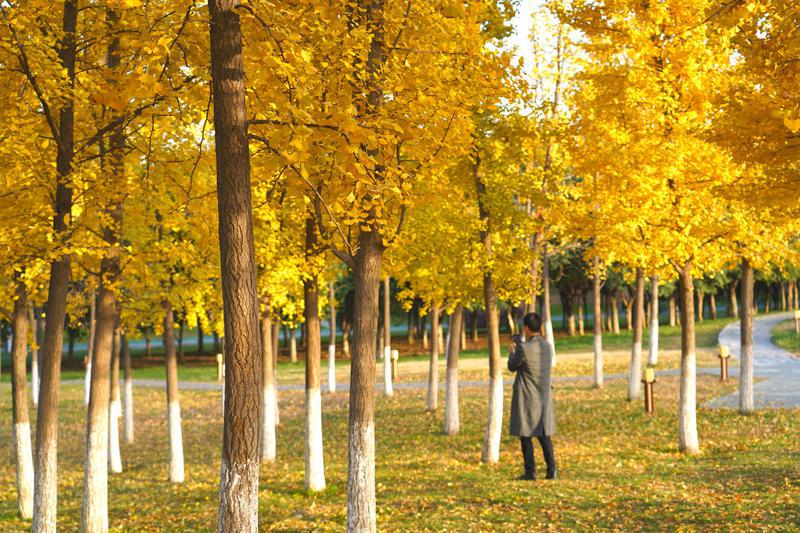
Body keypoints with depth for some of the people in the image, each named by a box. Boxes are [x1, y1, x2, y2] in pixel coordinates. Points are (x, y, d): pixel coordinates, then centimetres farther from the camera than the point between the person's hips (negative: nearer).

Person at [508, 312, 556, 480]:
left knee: (526, 435, 3)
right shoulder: (547, 346, 1)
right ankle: (551, 470, 7)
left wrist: (512, 352, 16)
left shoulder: (524, 348, -19)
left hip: (526, 397, -6)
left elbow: (512, 367, -5)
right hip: (544, 396, 6)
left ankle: (530, 472, 2)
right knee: (544, 434, 13)